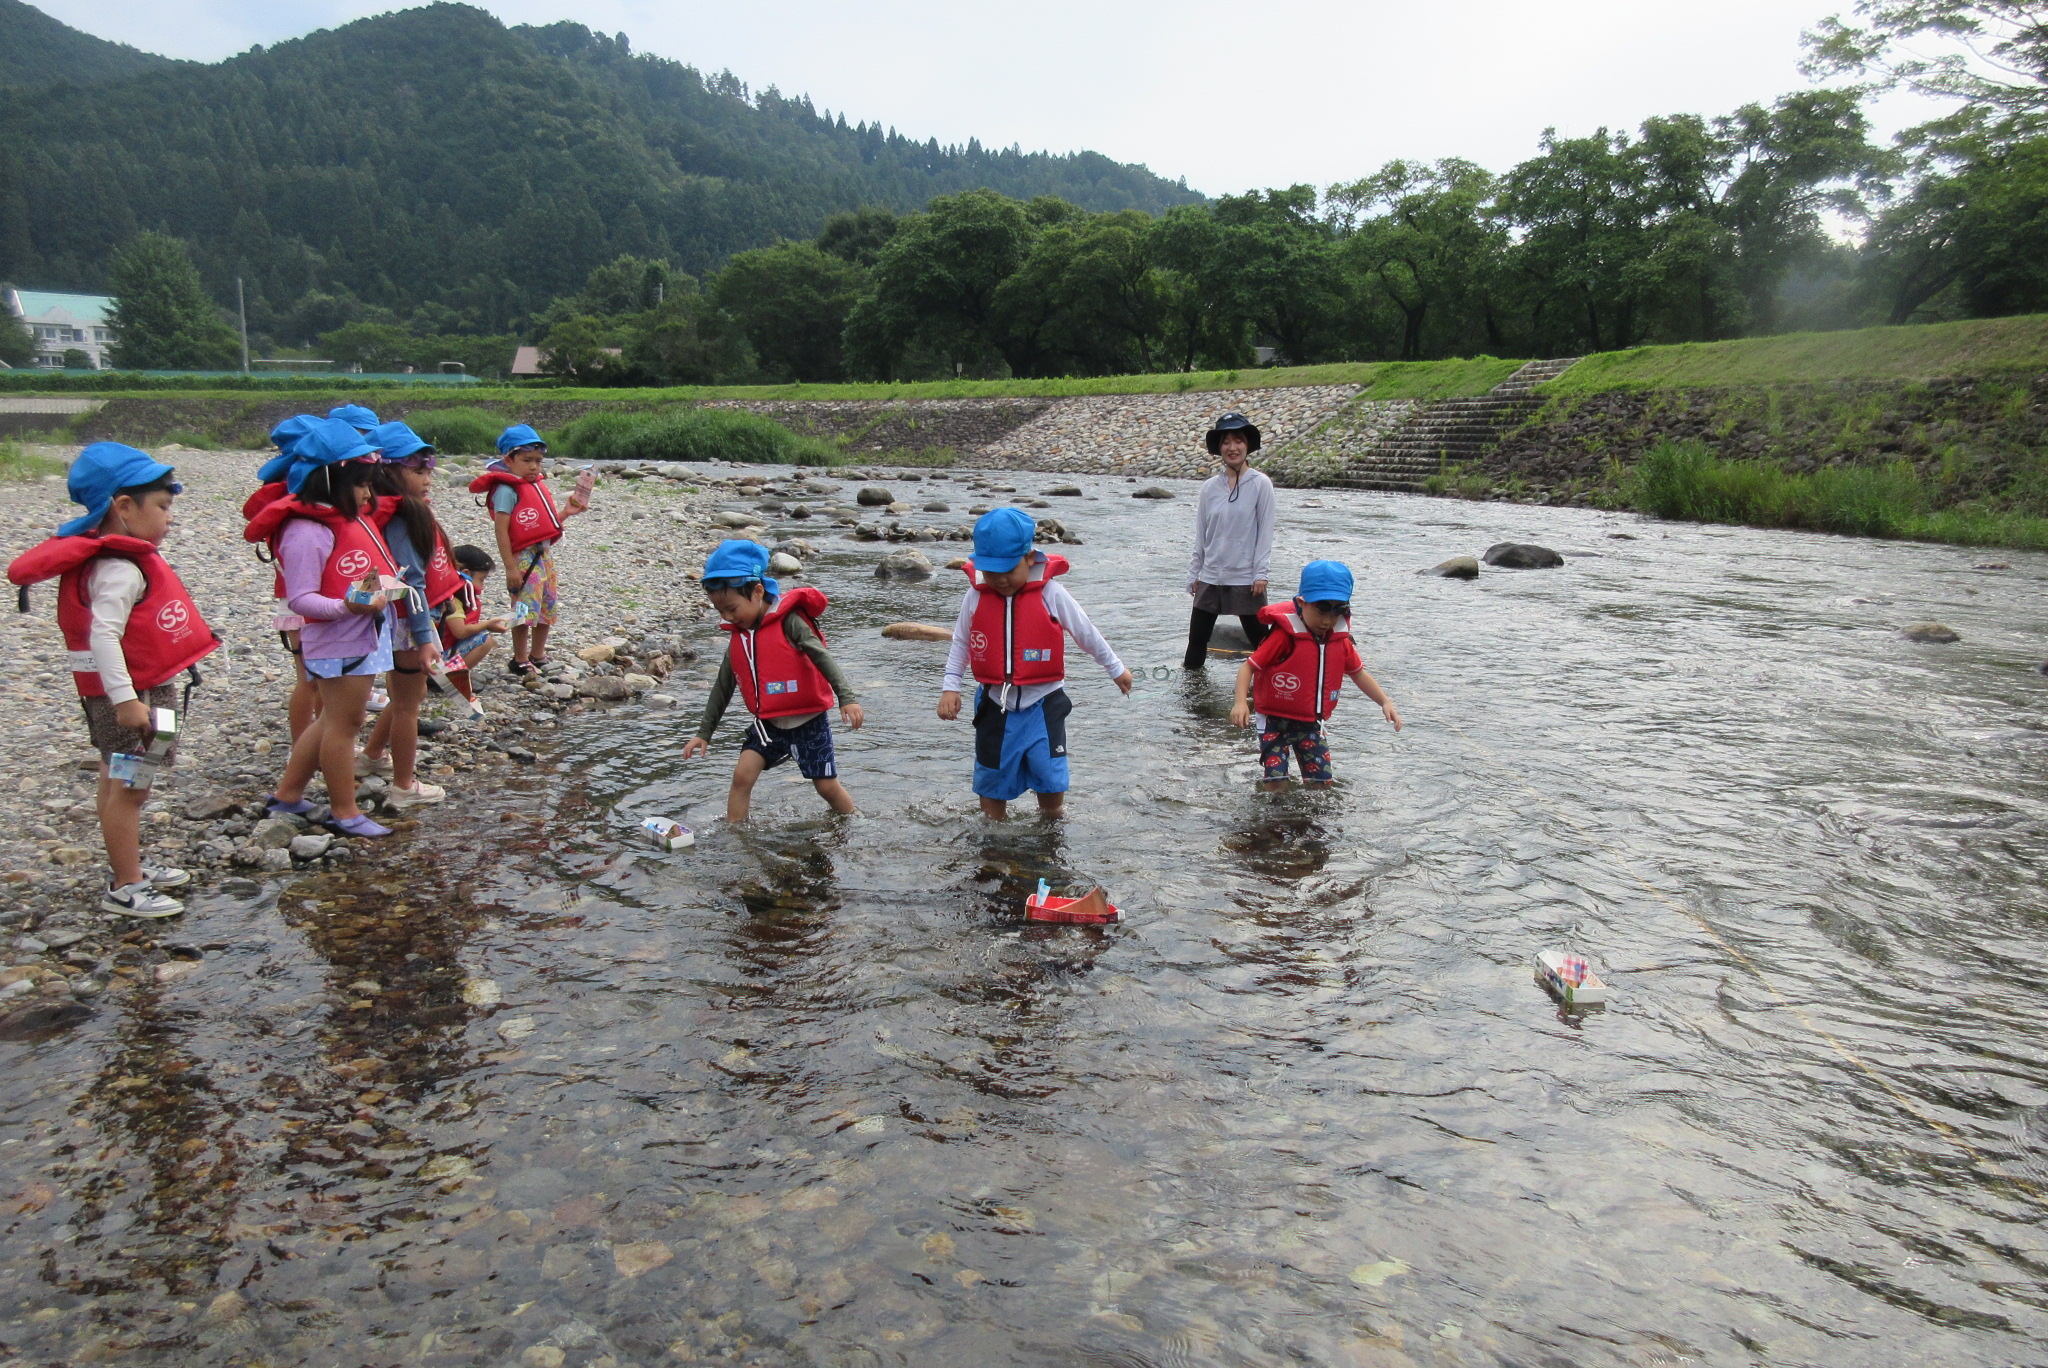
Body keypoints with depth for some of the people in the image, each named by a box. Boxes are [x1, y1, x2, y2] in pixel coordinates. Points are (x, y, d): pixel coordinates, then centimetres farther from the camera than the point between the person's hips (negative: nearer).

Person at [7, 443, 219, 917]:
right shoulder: (119, 569, -21)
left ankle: (130, 868, 34)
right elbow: (102, 635, -29)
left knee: (119, 781, 20)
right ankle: (124, 889, 6)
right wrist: (125, 699, -31)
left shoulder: (129, 558, 10)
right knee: (128, 786, -3)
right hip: (128, 694, -11)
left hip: (144, 688, 11)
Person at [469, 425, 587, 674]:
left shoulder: (538, 486, 14)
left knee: (546, 609, 15)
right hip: (523, 558, -9)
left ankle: (537, 655, 29)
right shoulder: (506, 490, -13)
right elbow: (501, 531, -17)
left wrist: (566, 512, 4)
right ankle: (520, 661, 8)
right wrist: (510, 567, -20)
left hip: (544, 555, 9)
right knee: (526, 609, -5)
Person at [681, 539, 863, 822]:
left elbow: (822, 657, -25)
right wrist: (704, 733, 12)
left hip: (808, 719, -5)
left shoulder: (788, 621, -17)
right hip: (769, 723, 5)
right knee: (742, 774, -11)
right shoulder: (737, 635, 4)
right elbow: (723, 686, 11)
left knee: (827, 786, 4)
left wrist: (846, 698, -37)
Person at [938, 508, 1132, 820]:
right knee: (991, 780, 12)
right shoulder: (975, 596, -8)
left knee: (1051, 779, -2)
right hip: (995, 704, 2)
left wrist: (1115, 669, 11)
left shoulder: (1050, 593, -13)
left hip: (1043, 703, -2)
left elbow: (1087, 633, -1)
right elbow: (961, 643, 6)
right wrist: (950, 687, 0)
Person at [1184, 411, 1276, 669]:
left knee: (1261, 641, 3)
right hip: (1210, 578, 4)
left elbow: (1265, 531, -5)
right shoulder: (1210, 487, 6)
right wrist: (1194, 573, 9)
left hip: (1245, 579, -4)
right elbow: (1200, 534, 11)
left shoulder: (1260, 484, -5)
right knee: (1197, 638, 9)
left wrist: (1260, 573, -9)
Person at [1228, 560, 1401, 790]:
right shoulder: (1285, 635, -18)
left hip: (1311, 723, 5)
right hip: (1275, 720, -5)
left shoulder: (1340, 639, -1)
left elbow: (1357, 672, 15)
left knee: (1321, 783, 4)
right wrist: (1241, 702, -31)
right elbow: (1249, 666, -16)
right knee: (1276, 783, -12)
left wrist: (1385, 702, 4)